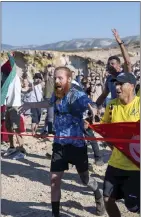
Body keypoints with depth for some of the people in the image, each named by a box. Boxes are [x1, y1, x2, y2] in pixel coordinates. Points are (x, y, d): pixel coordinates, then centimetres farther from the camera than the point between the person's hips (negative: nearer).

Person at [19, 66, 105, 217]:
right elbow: (49, 104, 26)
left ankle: (98, 196, 46)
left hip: (76, 143, -4)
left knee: (85, 179, 13)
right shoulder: (56, 94, 3)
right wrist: (30, 105, 32)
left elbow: (92, 107, -32)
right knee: (54, 180, 2)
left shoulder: (77, 94, -16)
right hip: (59, 143, 5)